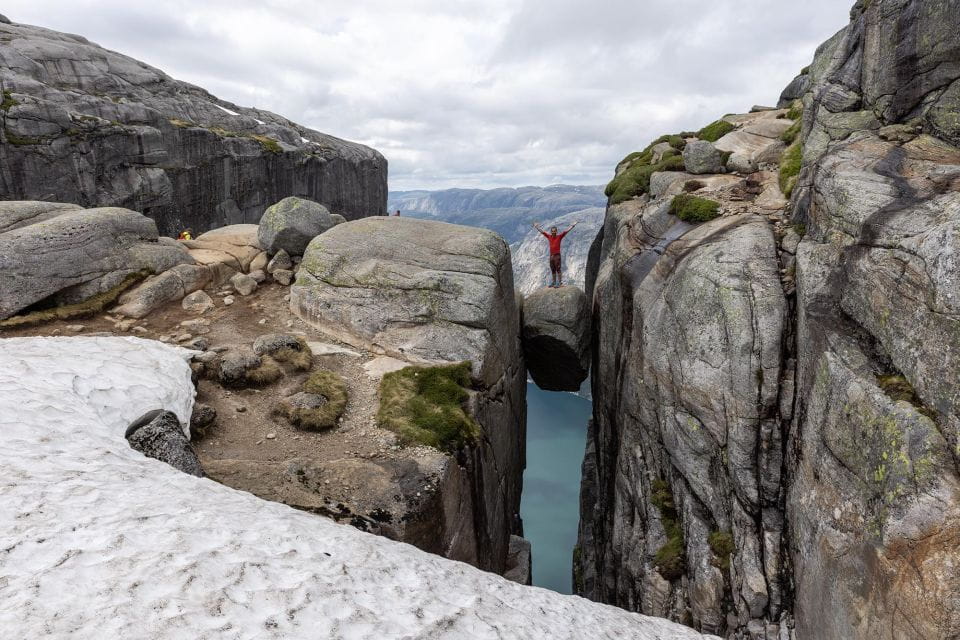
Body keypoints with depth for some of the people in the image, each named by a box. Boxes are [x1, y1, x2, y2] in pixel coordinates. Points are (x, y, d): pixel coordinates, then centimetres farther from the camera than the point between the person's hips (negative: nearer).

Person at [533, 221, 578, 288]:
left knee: (558, 269, -7)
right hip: (551, 255, 5)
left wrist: (574, 224, -8)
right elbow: (542, 231, 20)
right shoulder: (549, 237, 9)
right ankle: (553, 282, 18)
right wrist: (536, 226, 28)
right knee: (552, 270, 11)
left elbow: (567, 231, -5)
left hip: (557, 255, -5)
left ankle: (559, 282, -8)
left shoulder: (559, 236, -2)